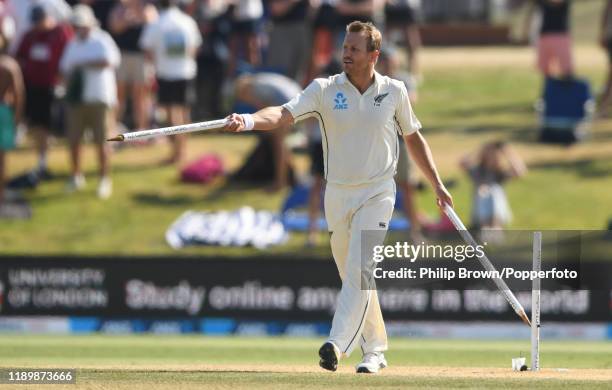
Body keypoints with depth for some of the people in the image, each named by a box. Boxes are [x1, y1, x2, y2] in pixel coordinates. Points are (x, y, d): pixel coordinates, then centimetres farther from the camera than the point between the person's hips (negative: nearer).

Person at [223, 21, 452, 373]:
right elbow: (285, 114, -19)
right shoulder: (325, 90, -4)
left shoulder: (394, 92, -1)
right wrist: (248, 121, -38)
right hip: (337, 195, 2)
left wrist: (437, 185, 11)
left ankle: (338, 344, -28)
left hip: (376, 195, -2)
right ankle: (376, 350, 23)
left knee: (360, 269, -18)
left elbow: (413, 137, 12)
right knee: (353, 277, 10)